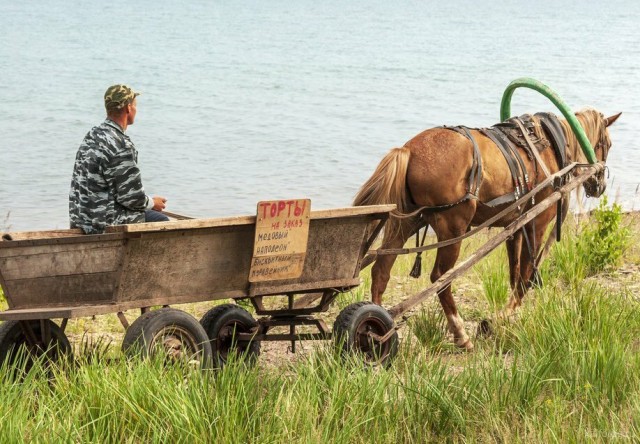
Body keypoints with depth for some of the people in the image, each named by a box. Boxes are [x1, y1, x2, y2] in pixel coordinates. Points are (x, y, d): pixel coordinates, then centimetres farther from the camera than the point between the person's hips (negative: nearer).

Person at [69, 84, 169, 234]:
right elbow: (132, 197, -19)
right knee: (160, 221, 8)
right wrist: (152, 203, 3)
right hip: (104, 224, -9)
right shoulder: (121, 146, -21)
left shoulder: (92, 135, 8)